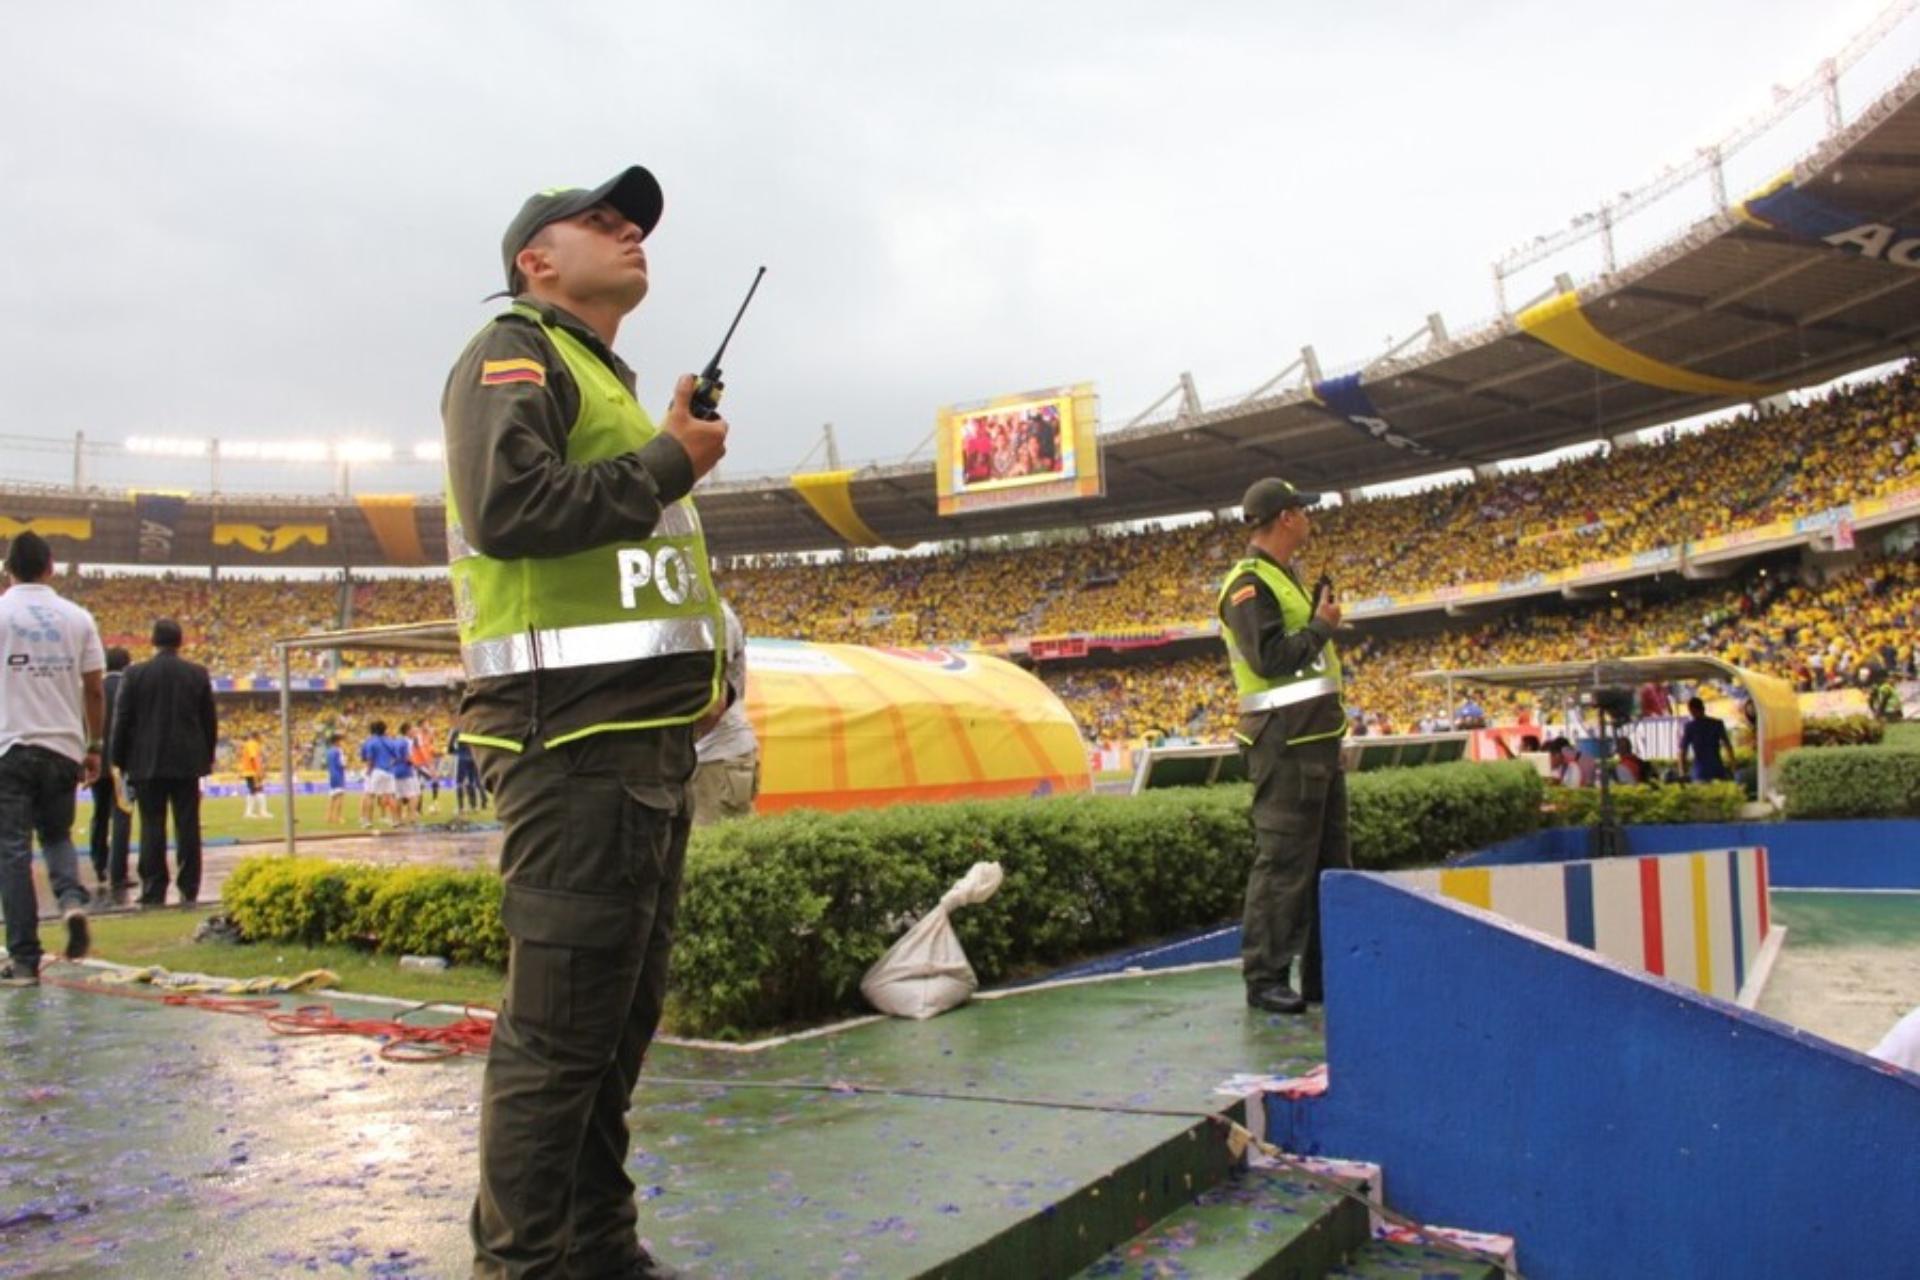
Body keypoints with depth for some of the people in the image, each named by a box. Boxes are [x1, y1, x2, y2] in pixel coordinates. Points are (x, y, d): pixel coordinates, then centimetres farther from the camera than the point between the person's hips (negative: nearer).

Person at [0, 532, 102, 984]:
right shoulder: (78, 618, 5)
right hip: (65, 747, 3)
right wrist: (94, 748, 15)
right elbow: (95, 691, 6)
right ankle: (72, 900, -8)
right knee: (57, 835, 21)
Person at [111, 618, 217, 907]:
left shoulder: (136, 673, -4)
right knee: (188, 826, 4)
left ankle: (153, 891, 3)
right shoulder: (198, 673, 1)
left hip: (148, 763, -1)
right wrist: (206, 758, 14)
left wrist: (120, 761, 7)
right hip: (188, 762, 1)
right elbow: (210, 720, 5)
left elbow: (122, 720, -2)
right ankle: (189, 889, 5)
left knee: (152, 827, 3)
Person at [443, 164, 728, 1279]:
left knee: (623, 1012, 14)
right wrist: (665, 464, -9)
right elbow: (507, 507, -19)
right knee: (560, 1019, -6)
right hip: (574, 735, -10)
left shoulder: (609, 382, 27)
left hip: (649, 740, 10)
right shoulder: (516, 355, -1)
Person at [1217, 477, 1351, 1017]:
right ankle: (1264, 977, 1)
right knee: (1283, 864, -7)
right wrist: (1322, 626, -12)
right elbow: (1271, 658, -23)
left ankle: (1326, 973, 24)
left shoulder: (1283, 577, 19)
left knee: (1331, 862, 15)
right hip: (1284, 745, -11)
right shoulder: (1248, 584, -13)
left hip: (1317, 740, 11)